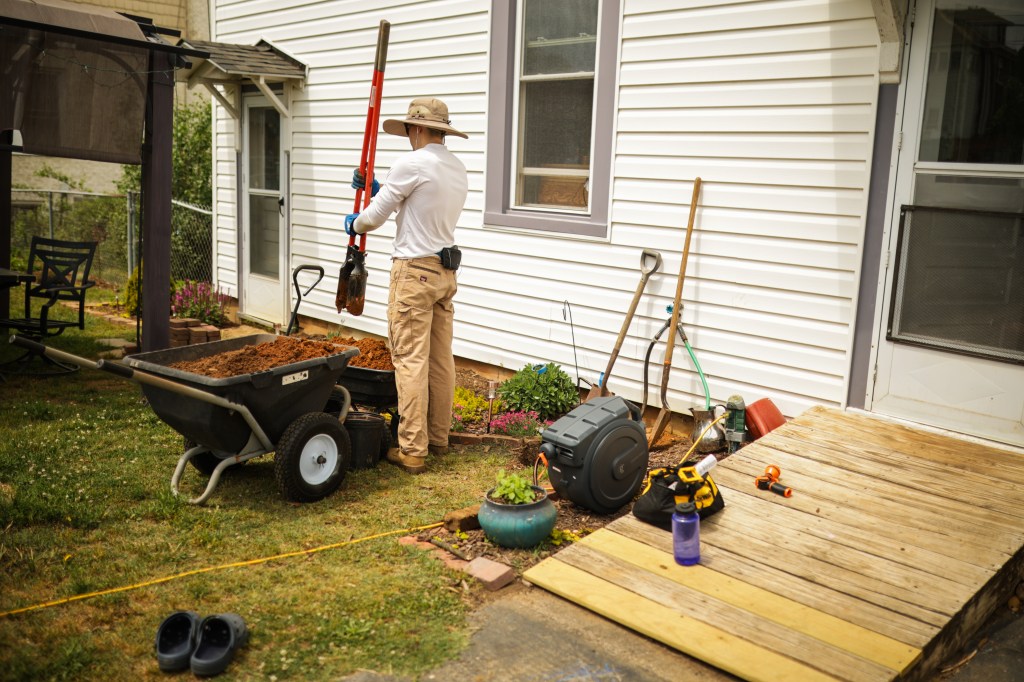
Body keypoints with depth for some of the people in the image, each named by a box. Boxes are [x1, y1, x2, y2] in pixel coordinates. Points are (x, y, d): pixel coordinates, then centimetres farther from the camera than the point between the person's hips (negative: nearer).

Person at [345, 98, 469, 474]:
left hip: (414, 272, -8)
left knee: (411, 362, -5)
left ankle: (412, 451, -2)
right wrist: (375, 187, 26)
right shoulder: (458, 169, 13)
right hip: (446, 272, 8)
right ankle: (438, 438, 23)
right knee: (441, 360, 13)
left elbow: (374, 217, -6)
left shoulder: (411, 163, -12)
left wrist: (354, 223, 16)